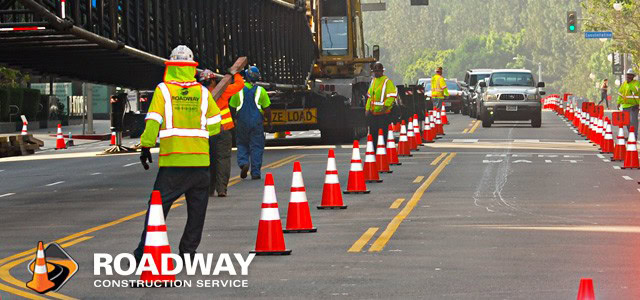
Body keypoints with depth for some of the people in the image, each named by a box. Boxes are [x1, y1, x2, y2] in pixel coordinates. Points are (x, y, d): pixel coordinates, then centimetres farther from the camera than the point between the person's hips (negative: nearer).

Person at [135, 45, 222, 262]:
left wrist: (146, 147, 0)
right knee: (197, 207, 12)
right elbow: (214, 125, 8)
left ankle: (145, 250, -5)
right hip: (200, 159, 2)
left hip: (172, 159, -2)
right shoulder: (203, 92, 5)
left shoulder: (163, 90, -2)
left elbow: (153, 122, -6)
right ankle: (188, 250, 15)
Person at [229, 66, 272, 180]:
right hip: (257, 122, 0)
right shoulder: (260, 91, -3)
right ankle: (255, 172, 4)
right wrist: (269, 122, 9)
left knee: (242, 145, 16)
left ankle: (243, 163, -8)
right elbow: (267, 109, -2)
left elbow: (232, 107, 1)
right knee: (256, 147, 5)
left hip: (242, 122, 0)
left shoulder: (238, 90, -2)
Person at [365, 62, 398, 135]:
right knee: (373, 132, 9)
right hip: (373, 112, 7)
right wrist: (367, 109, 16)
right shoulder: (373, 81, 16)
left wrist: (385, 106, -25)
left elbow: (392, 96, -15)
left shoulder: (387, 81, -8)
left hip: (384, 113, -7)